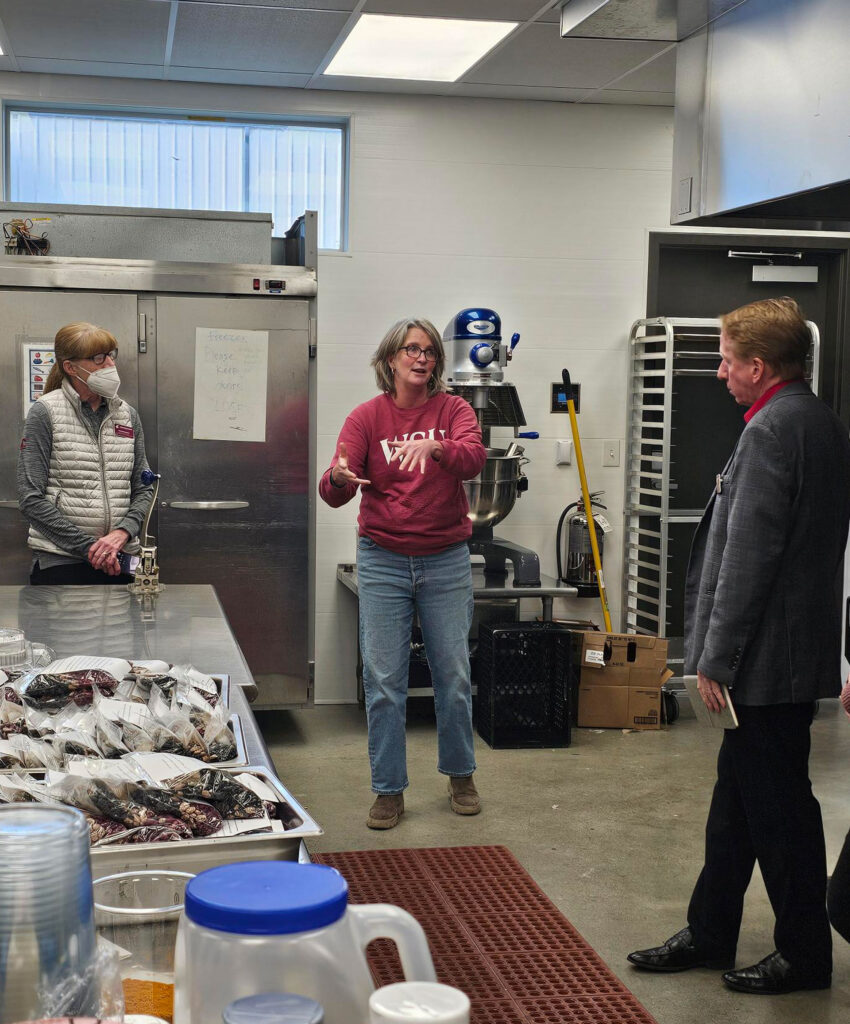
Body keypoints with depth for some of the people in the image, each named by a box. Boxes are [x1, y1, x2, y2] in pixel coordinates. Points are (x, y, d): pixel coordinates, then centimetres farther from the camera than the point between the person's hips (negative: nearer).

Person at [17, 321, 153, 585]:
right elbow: (31, 499, -10)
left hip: (119, 561, 4)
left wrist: (123, 532, -10)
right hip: (60, 563, -4)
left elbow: (143, 489, 9)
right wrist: (88, 545, -14)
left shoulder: (127, 415, 9)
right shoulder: (45, 413, -4)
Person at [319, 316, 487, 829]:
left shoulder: (453, 410, 0)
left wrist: (434, 446, -41)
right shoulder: (367, 417, -1)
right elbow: (335, 491, -12)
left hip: (446, 560, 1)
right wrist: (339, 478, -36)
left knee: (454, 672, 9)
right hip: (383, 560, 0)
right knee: (383, 678, 1)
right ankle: (389, 790, 13)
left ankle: (460, 774, 29)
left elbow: (474, 458, -21)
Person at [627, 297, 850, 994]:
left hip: (768, 656, -10)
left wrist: (716, 657, -16)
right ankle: (709, 935, 28)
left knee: (776, 805, 3)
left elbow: (748, 557, -22)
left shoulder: (771, 429, -19)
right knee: (737, 799, 17)